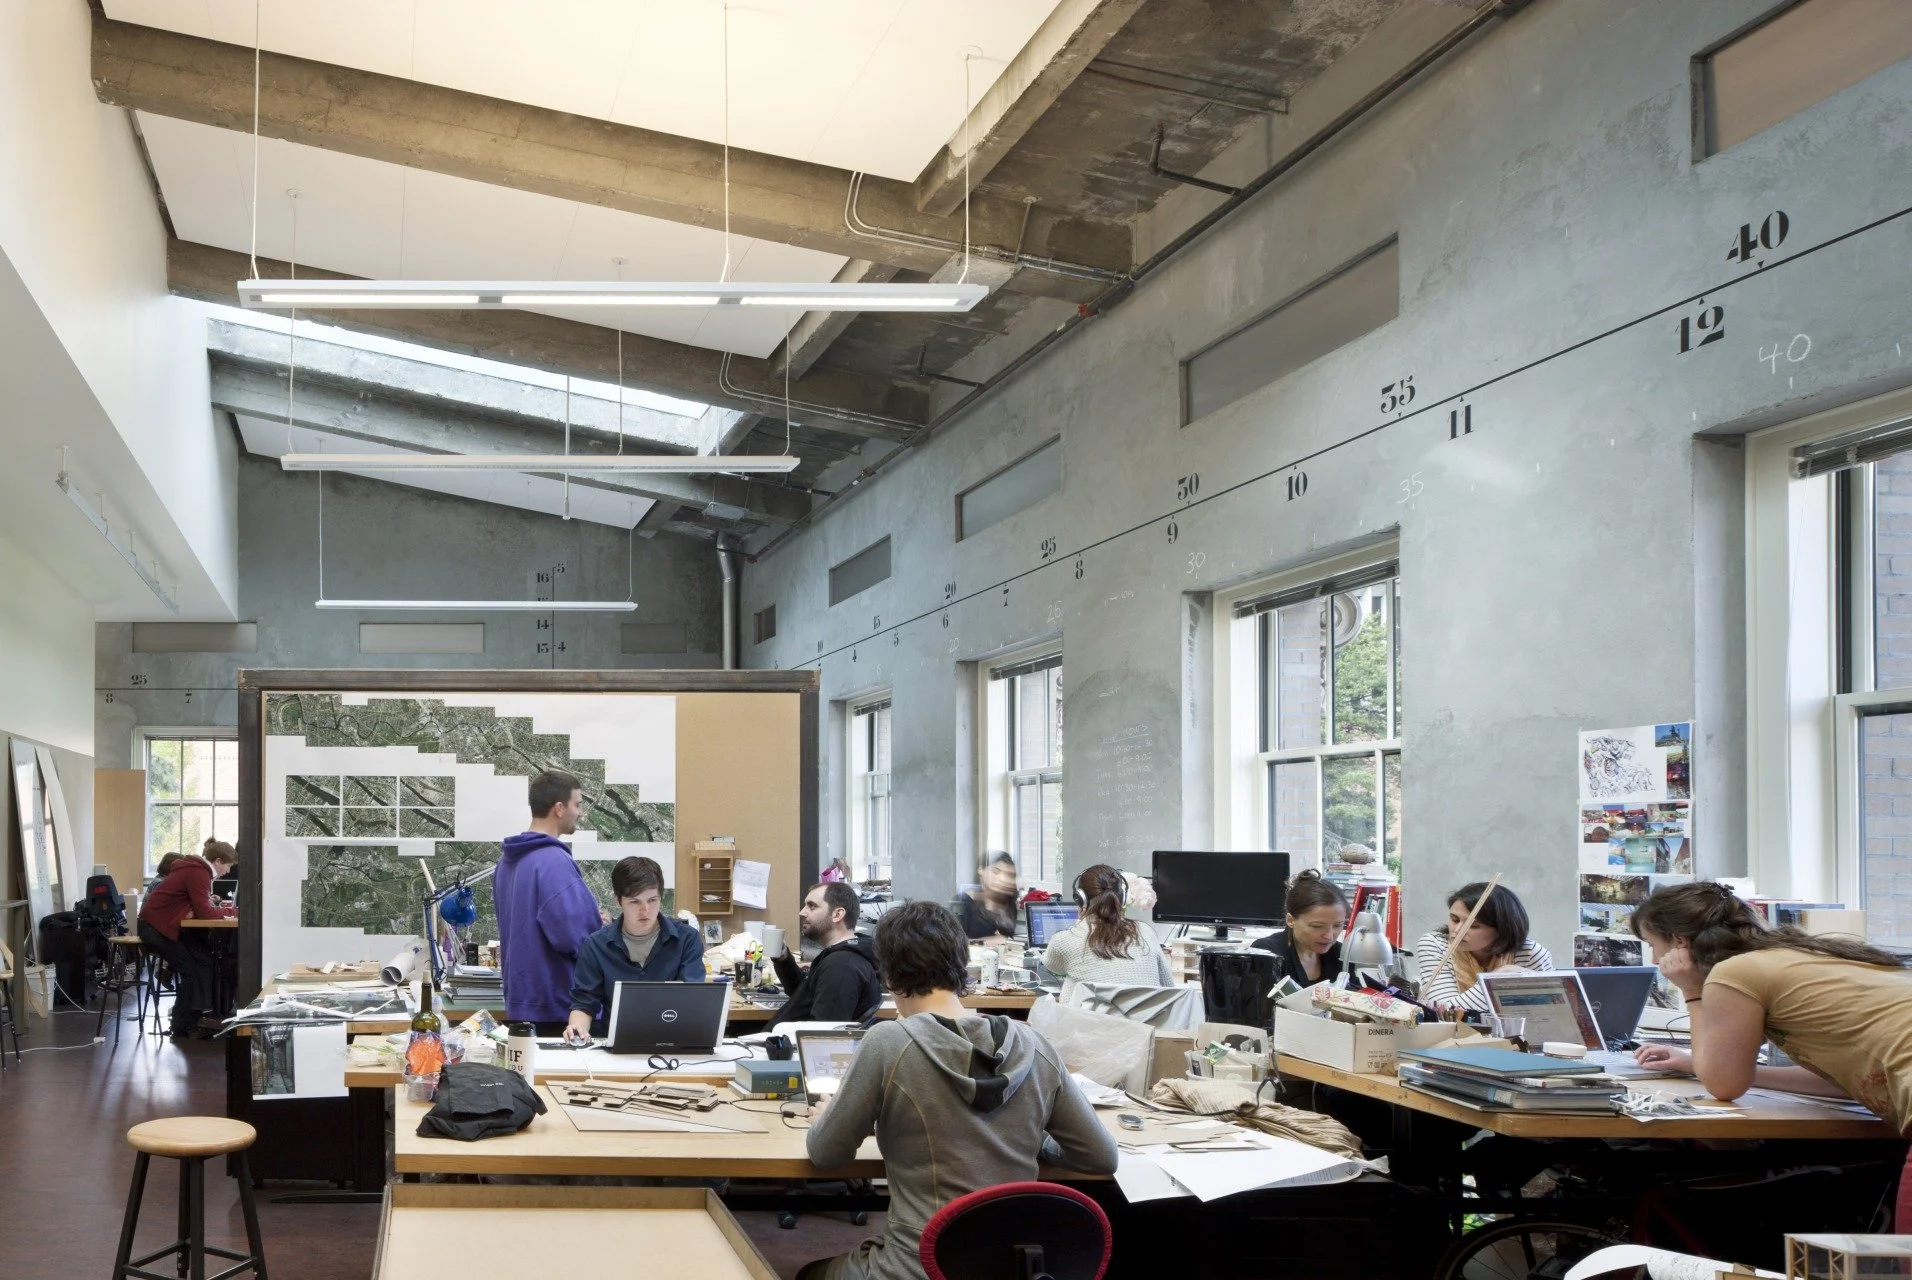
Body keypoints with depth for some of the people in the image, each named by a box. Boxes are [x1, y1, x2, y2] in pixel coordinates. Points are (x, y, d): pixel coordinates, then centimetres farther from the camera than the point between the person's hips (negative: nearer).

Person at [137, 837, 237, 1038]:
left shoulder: (197, 869, 11)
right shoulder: (198, 873, -20)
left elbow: (200, 908, 14)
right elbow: (204, 912, -23)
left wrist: (220, 908, -2)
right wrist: (230, 911, -10)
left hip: (165, 924, 10)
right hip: (156, 927, -10)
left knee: (205, 962, 1)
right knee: (191, 972, -7)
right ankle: (182, 1029, 0)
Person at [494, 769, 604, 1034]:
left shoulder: (508, 860, 10)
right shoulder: (554, 862, -19)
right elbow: (571, 937, -27)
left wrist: (589, 919, 15)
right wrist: (600, 928, -6)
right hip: (560, 1007, -9)